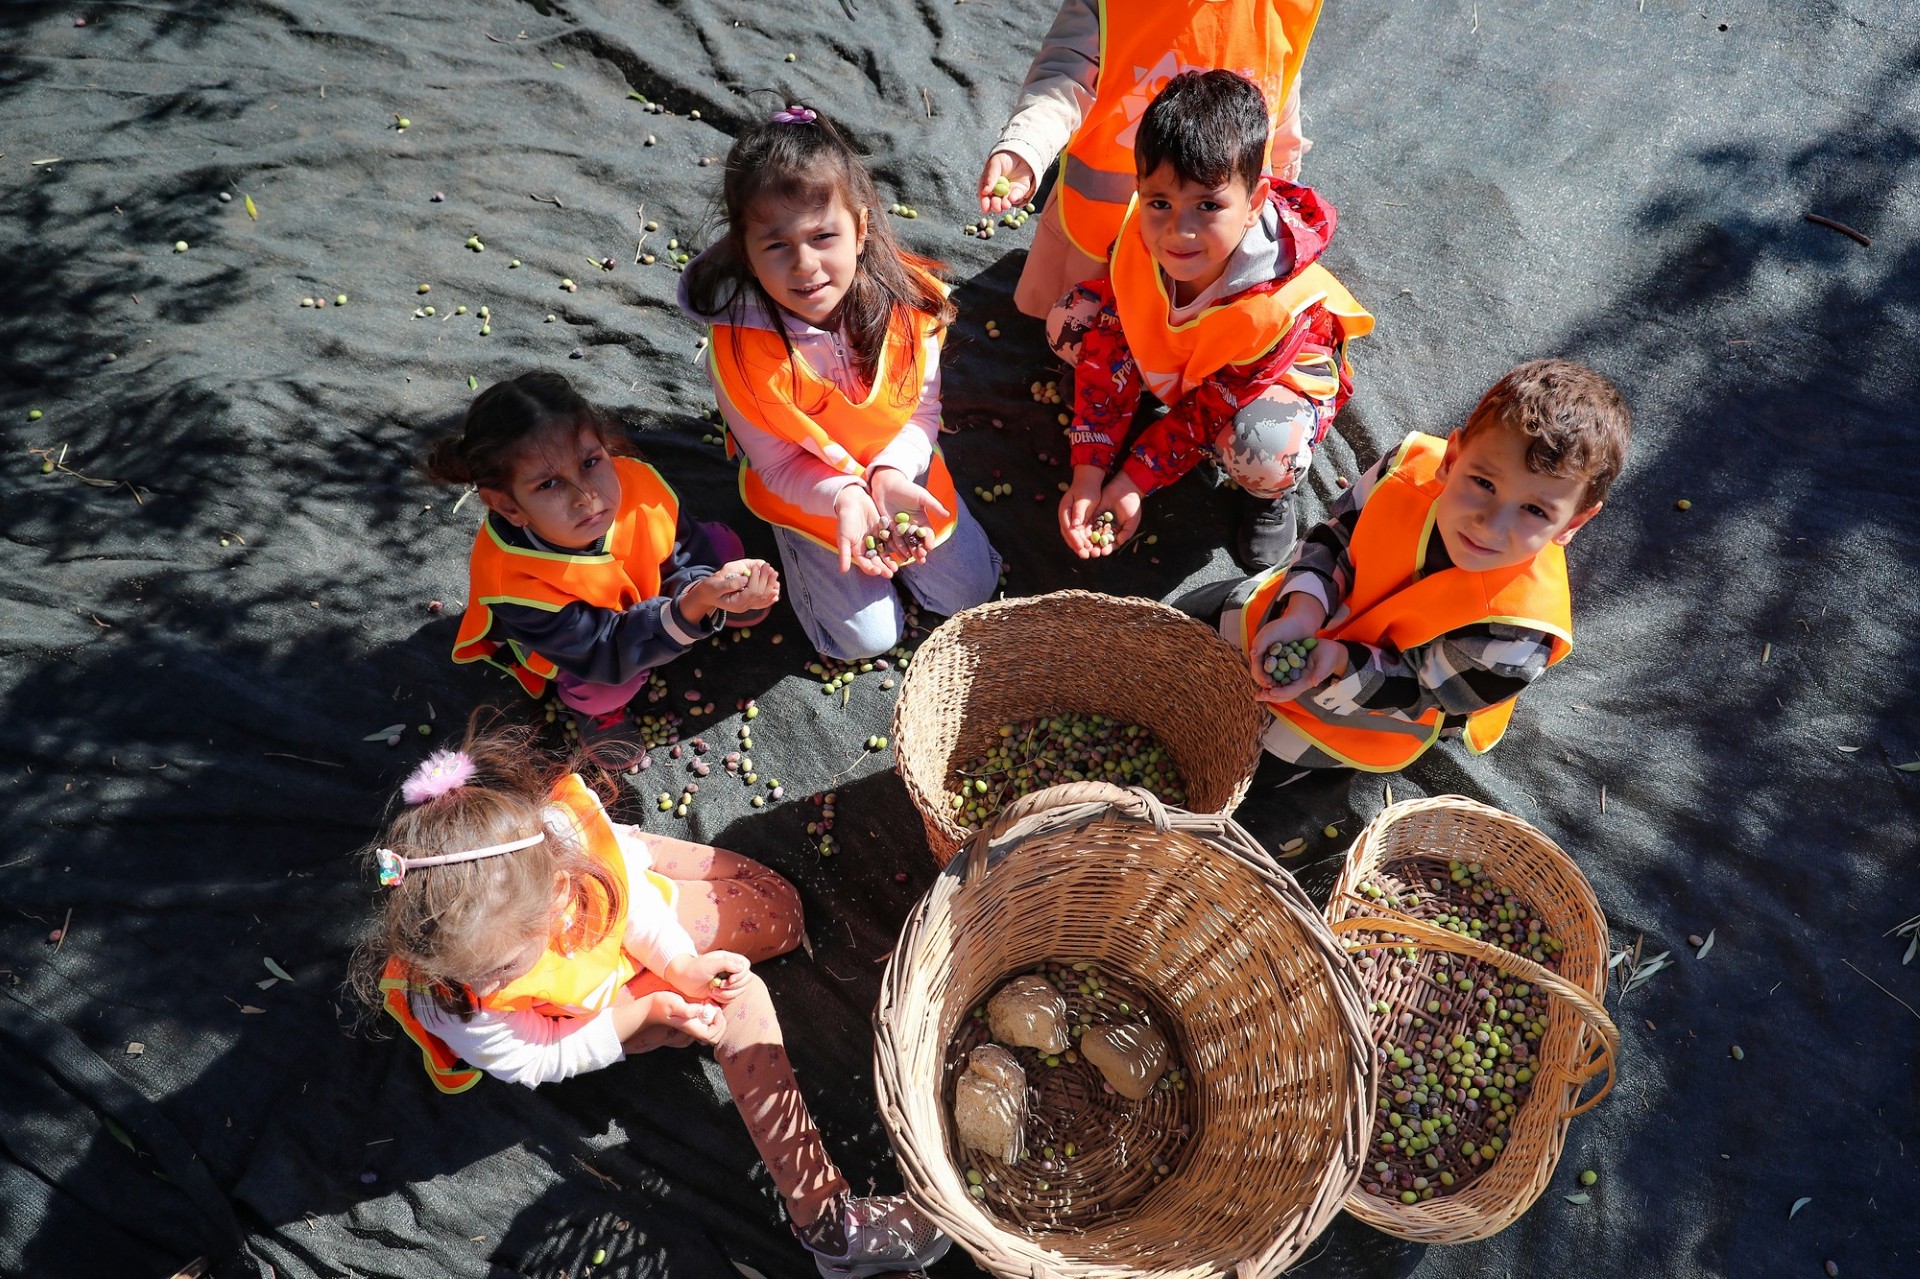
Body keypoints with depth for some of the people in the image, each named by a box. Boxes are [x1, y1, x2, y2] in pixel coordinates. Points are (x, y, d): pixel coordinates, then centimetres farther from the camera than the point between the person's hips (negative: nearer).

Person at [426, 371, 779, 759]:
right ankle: (592, 706, 6)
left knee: (721, 543, -12)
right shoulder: (512, 581, -43)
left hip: (643, 586, 4)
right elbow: (607, 654, -39)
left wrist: (704, 588, -47)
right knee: (602, 687, -31)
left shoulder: (636, 483, -36)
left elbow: (685, 556, -21)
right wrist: (689, 609, -57)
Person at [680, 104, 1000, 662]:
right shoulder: (739, 345, -30)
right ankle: (796, 541, 26)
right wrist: (845, 496, -37)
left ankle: (885, 529, 32)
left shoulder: (905, 298, -25)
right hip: (805, 491, -2)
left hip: (897, 466, 3)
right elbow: (778, 465, -19)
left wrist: (891, 474, -30)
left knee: (969, 590, 9)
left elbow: (923, 410, -11)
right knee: (866, 638, 2)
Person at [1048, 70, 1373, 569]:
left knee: (1262, 455, -38)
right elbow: (1103, 353, -20)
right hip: (1168, 354, 5)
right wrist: (1088, 474, -25)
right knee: (1069, 321, -15)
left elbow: (1214, 410, -27)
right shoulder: (1138, 242, -29)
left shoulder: (1277, 309, -40)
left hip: (1279, 374, -4)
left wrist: (1135, 481, -26)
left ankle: (1270, 490, 1)